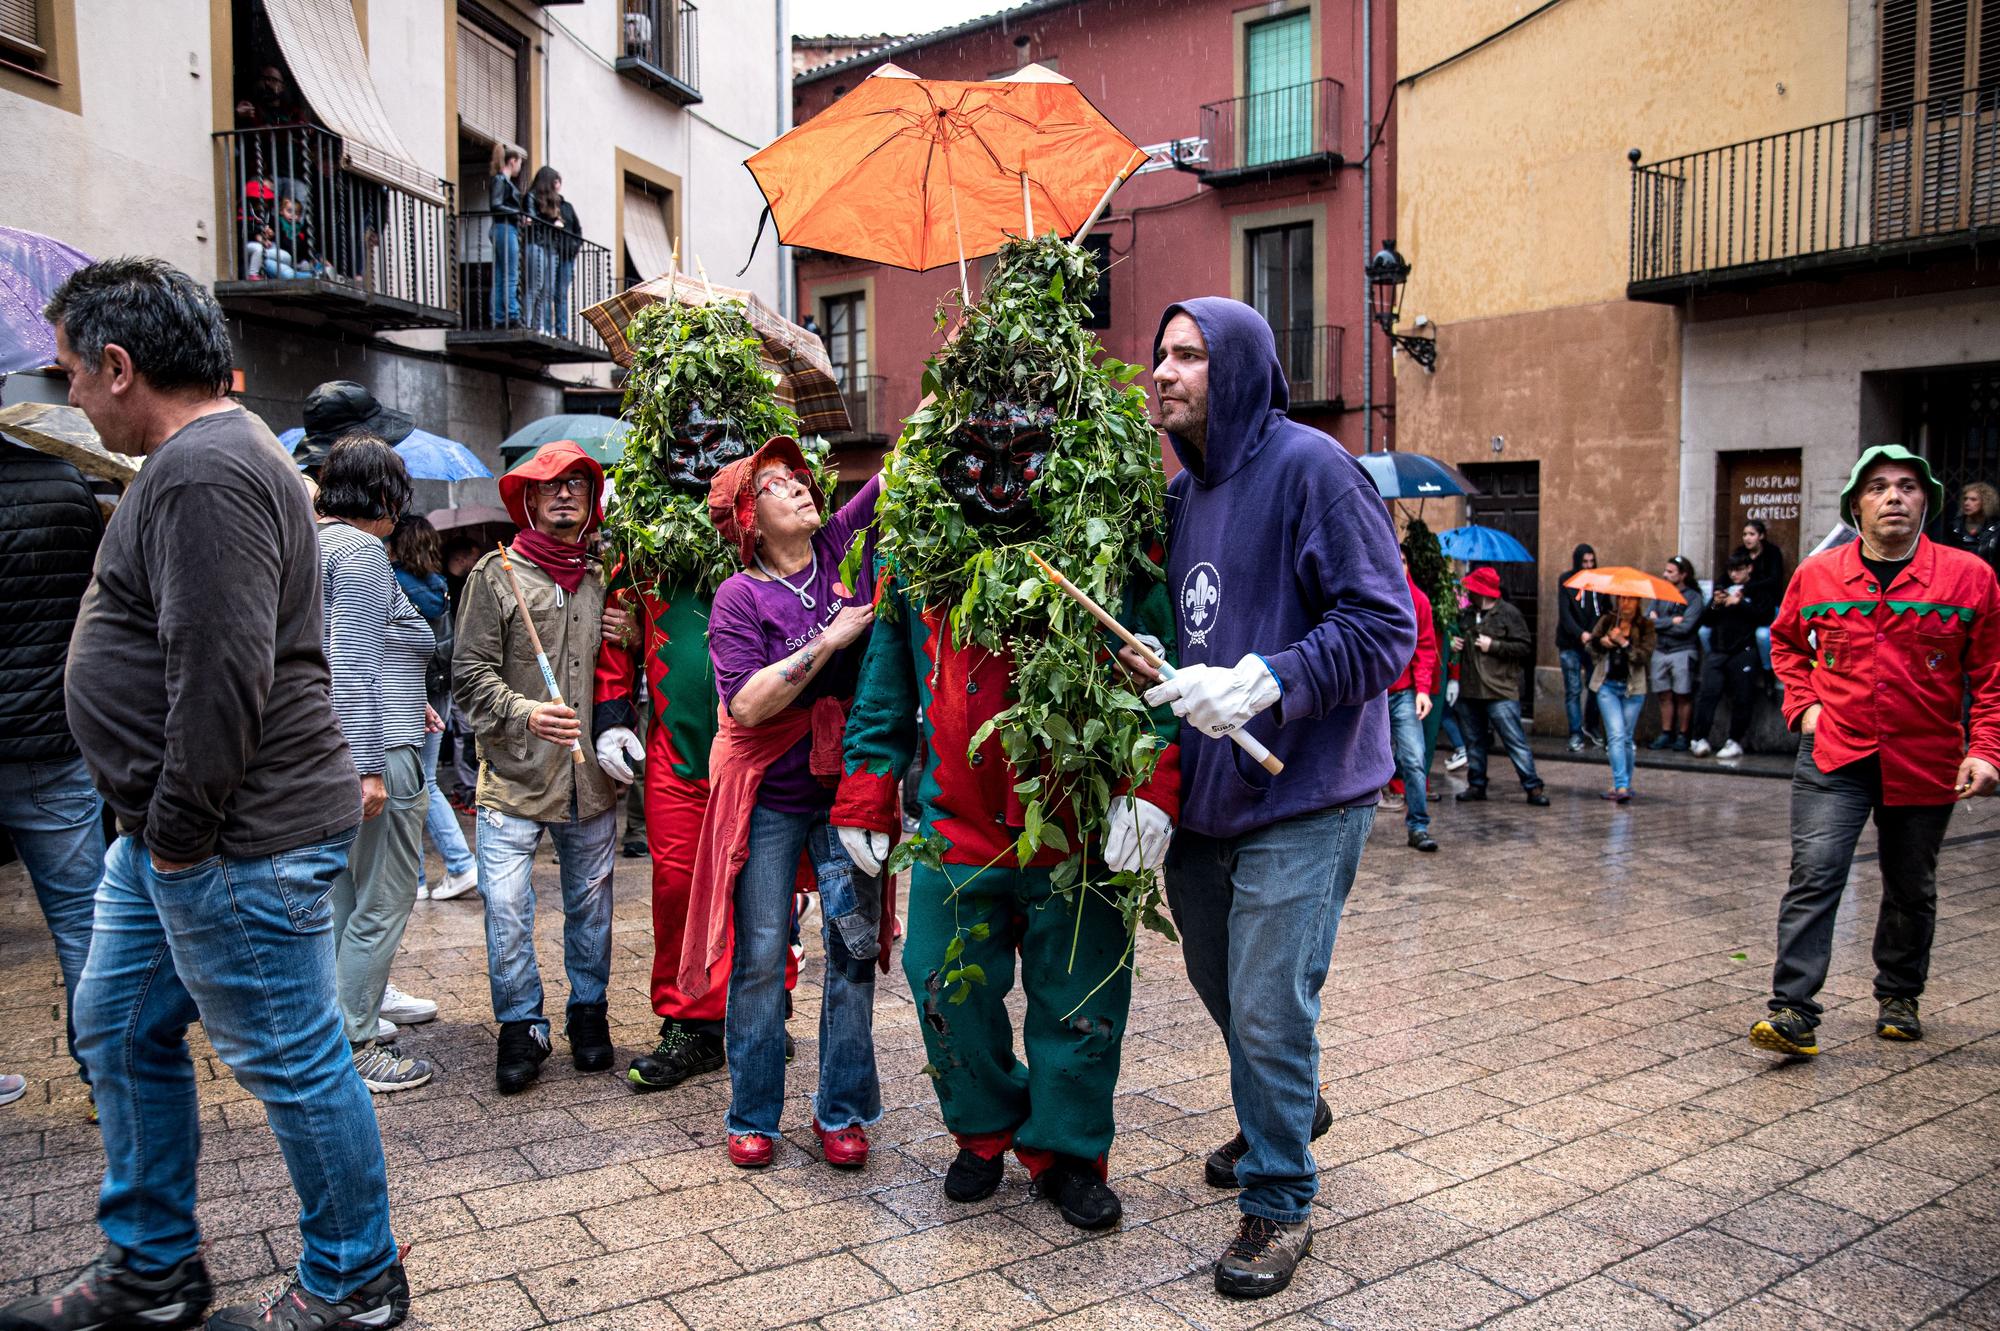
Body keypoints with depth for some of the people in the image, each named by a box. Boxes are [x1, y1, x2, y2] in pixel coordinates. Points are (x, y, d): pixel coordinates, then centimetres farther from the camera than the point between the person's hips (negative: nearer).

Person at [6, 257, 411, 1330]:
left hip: (236, 844, -11)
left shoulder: (204, 474, -20)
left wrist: (180, 829, -18)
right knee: (119, 1031, 20)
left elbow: (221, 674, -27)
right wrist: (161, 829, 20)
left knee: (292, 1062, 2)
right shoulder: (202, 458, 16)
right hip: (175, 831, 11)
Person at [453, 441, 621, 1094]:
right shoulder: (496, 574, 1)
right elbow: (470, 671, -3)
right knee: (507, 906, -4)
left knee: (590, 901, 11)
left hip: (590, 778, 3)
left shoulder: (603, 580, 11)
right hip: (514, 773, -3)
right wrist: (522, 713, -18)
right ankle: (522, 1027, 14)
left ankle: (588, 1014, 29)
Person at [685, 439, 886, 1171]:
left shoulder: (842, 546, 3)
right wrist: (829, 640, -18)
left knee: (854, 947, 4)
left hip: (849, 784, 3)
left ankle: (842, 1111, 19)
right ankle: (753, 1116, 20)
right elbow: (745, 704, -17)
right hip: (769, 795, -2)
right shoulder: (740, 596, -6)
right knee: (761, 956, 3)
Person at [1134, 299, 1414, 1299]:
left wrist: (1261, 683, -26)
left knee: (1268, 1008, -3)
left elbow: (1384, 625, -17)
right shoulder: (1183, 491, 10)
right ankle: (1286, 1109, 49)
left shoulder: (1308, 466, -13)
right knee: (1218, 981, 22)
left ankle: (1278, 1201, 19)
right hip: (1202, 794, 8)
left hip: (1300, 802, -8)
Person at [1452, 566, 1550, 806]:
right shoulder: (1465, 614, 14)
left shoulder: (1508, 614, -5)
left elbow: (1526, 648, -10)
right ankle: (1476, 784, 23)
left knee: (1515, 741, -7)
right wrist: (1454, 644, 9)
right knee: (1473, 741, 12)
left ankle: (1533, 787, -2)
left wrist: (1494, 646, -14)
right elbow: (1457, 638, 32)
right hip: (1469, 690, 6)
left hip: (1500, 691, -6)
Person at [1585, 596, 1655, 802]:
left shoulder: (1645, 626, 0)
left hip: (1633, 688, 0)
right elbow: (1592, 643, 5)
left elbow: (1644, 656, -10)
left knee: (1626, 738, 7)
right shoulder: (1607, 620, 4)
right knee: (1616, 735, -12)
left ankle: (1622, 785, 18)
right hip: (1608, 685, 0)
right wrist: (1602, 642, -16)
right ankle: (1622, 786, -18)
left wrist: (1624, 643, -23)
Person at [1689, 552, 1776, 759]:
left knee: (1741, 698, -4)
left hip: (1744, 652, -3)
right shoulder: (1722, 589, 24)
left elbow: (1765, 616, -6)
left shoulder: (1758, 592, 10)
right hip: (1718, 651, 3)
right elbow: (1706, 619, 19)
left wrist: (1740, 604, -9)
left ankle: (1735, 742, 2)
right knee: (1708, 692, -9)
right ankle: (1700, 739, -12)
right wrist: (1714, 605, 1)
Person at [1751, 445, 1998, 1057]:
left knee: (1911, 889, 16)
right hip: (1833, 754, 0)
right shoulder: (1816, 575, 0)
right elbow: (1785, 642, 18)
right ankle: (1794, 1012, -11)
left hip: (1926, 764, 1)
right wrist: (1803, 703, 5)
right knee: (1814, 876, -12)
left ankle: (1898, 997, 36)